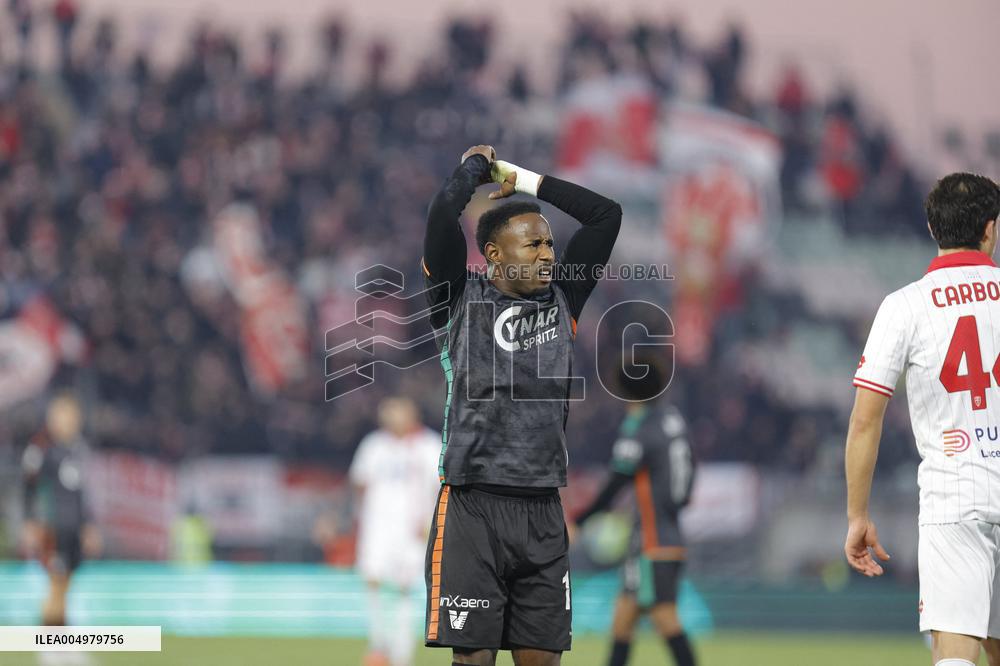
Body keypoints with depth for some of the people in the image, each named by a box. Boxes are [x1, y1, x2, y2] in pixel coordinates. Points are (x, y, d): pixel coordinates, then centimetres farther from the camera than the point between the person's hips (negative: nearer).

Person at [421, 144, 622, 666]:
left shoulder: (561, 300, 12)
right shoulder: (461, 299, 0)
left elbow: (606, 215, 11)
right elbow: (444, 212, -13)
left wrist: (523, 179, 12)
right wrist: (476, 165, 4)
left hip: (543, 511, 4)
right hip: (472, 506, -4)